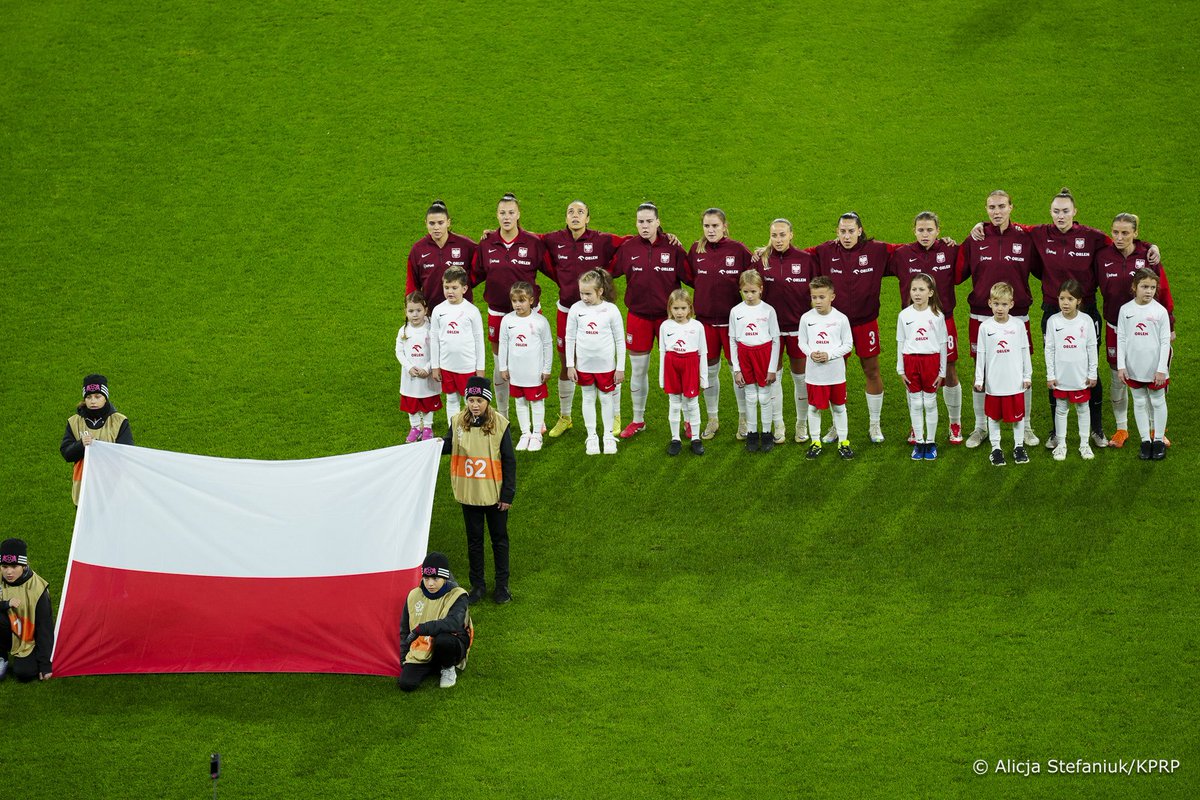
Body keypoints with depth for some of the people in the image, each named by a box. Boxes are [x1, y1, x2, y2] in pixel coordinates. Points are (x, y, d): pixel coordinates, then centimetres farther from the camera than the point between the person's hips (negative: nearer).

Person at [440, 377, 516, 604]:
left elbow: (509, 461, -8)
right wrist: (438, 445, -20)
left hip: (494, 494, -2)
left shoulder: (500, 424, -13)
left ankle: (502, 585, 25)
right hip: (469, 494, 2)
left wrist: (508, 494, -8)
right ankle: (477, 585, 25)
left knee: (499, 538, 12)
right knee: (474, 540, 13)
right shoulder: (458, 422, -6)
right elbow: (450, 446, 5)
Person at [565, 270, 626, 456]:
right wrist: (570, 365, 1)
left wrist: (620, 368, -3)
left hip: (606, 365, -2)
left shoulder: (611, 310, -11)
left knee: (606, 399, 10)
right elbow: (570, 338, 2)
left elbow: (620, 340, -3)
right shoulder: (576, 309, -6)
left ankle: (609, 436, 23)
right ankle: (592, 437, 22)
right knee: (588, 399, 12)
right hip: (584, 364, 2)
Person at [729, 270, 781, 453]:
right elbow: (733, 341, 4)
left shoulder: (768, 310, -6)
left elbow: (775, 340, -3)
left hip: (764, 354, -2)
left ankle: (766, 434, 15)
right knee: (750, 398, 9)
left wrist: (772, 368, -5)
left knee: (764, 397, 4)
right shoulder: (736, 311, -1)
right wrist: (736, 369, 0)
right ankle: (752, 434, 18)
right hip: (744, 355, 2)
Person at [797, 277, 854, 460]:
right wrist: (811, 353, -15)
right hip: (814, 373, 1)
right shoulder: (806, 318, -3)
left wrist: (829, 354, -17)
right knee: (814, 407, 9)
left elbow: (848, 345, -3)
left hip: (836, 372, -1)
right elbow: (801, 342, 5)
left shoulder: (841, 319, -8)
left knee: (839, 407, 11)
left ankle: (843, 441, 22)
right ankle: (815, 442, 22)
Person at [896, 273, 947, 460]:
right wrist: (901, 369, 3)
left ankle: (931, 442, 14)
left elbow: (942, 344, 2)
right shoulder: (904, 315, 1)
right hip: (911, 360, 1)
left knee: (930, 402, 5)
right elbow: (900, 343, 6)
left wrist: (942, 371, 1)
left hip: (931, 360, -1)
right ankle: (919, 442, 15)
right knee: (915, 403, 6)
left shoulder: (936, 315, -2)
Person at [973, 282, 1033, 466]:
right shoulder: (985, 327, -4)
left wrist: (1027, 375, 6)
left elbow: (1025, 351, 5)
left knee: (1018, 415, 8)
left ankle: (1019, 446, 22)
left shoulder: (1018, 325, -3)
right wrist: (979, 379, 0)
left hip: (1015, 381, 0)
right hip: (993, 381, 0)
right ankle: (996, 448, 19)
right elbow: (980, 354, 1)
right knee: (994, 416, 9)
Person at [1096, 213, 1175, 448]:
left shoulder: (1148, 256, -10)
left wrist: (1169, 326, 0)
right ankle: (1121, 429, 24)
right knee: (1118, 379, 9)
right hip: (1116, 328, 1)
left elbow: (1163, 291, -3)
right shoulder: (1103, 257, -6)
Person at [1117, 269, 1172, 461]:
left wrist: (1162, 369, -10)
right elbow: (1121, 339, 1)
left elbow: (1165, 342, -7)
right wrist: (1121, 366, -3)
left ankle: (1158, 440, 20)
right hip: (1134, 369, 2)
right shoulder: (1126, 310, -3)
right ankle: (1145, 441, 20)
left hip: (1155, 369, -2)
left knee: (1158, 402, 9)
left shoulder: (1160, 311, -8)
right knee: (1139, 403, 10)